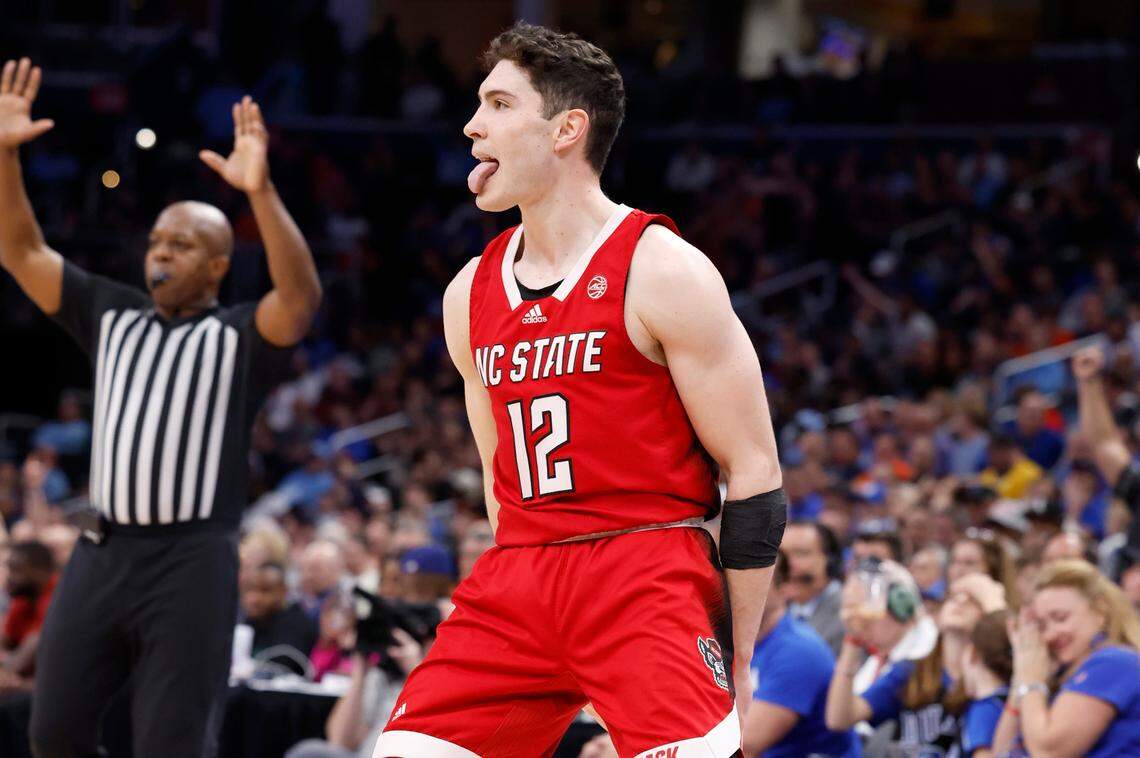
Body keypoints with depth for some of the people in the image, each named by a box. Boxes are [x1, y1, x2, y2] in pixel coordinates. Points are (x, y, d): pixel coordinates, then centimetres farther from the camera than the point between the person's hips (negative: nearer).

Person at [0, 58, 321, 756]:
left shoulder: (241, 336, 0)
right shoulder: (111, 314, 15)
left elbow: (302, 295, -21)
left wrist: (261, 192, -34)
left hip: (192, 562, -5)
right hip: (103, 551, 5)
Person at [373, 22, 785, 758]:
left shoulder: (664, 272, -6)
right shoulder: (470, 294, 13)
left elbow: (755, 471, -6)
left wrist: (736, 655, -8)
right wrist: (521, 590, 17)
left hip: (649, 580, -6)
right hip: (518, 582, 6)